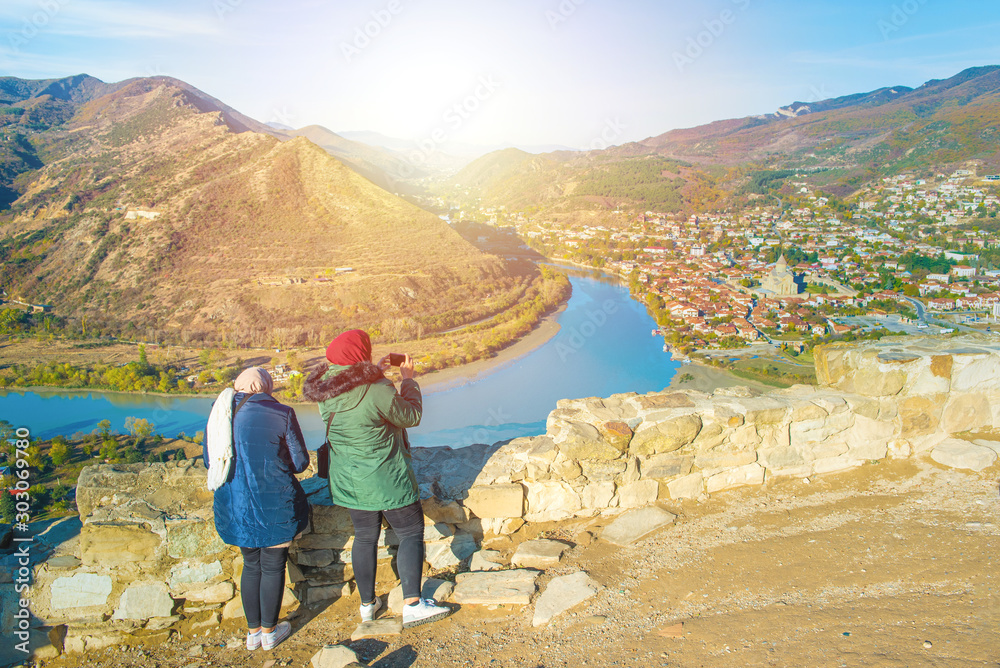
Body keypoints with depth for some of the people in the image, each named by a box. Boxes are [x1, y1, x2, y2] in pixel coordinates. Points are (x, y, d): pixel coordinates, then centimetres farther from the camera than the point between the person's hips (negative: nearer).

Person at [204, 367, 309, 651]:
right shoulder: (281, 413, -13)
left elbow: (210, 462, 9)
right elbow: (300, 462, -6)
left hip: (234, 507, 4)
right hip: (274, 506, -4)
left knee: (251, 565, 21)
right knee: (273, 566, 13)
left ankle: (253, 632, 31)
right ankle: (269, 631, 26)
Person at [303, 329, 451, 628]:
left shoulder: (326, 392, -2)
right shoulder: (377, 391, -25)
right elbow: (411, 416, -10)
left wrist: (376, 372, 17)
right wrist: (408, 378, 0)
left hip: (348, 480, 7)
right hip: (384, 480, -7)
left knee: (365, 537, 18)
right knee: (411, 532, 6)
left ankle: (367, 604, 29)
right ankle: (412, 605, 4)